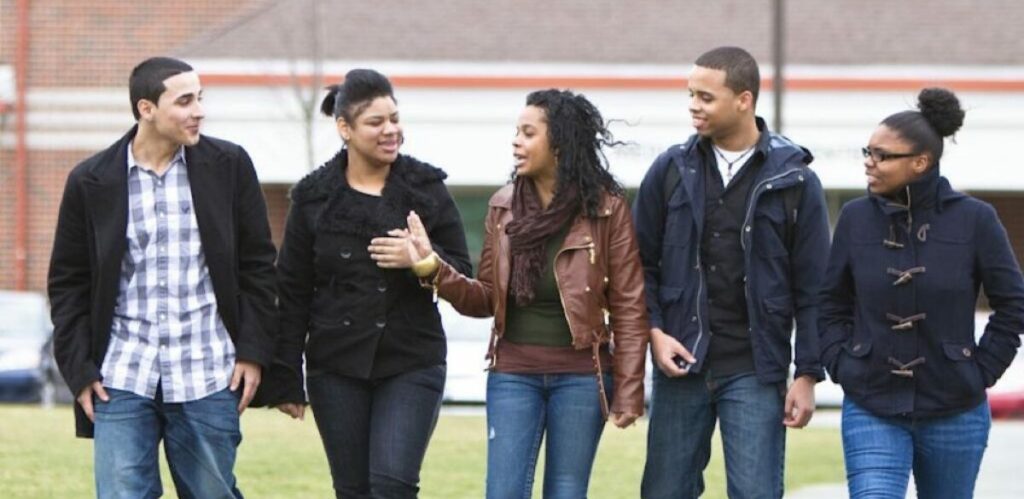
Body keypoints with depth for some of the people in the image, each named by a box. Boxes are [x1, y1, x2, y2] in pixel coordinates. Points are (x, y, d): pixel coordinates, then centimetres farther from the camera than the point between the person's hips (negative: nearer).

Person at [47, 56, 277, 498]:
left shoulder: (229, 165, 2)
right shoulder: (91, 181, 1)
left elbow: (258, 265, 7)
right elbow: (67, 283, 7)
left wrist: (254, 351, 0)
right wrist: (79, 370, 0)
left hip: (208, 378, 0)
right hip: (122, 378, 0)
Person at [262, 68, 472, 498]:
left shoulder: (426, 189, 2)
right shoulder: (314, 197, 3)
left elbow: (463, 276, 4)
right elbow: (293, 293, 5)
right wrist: (285, 378, 1)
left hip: (411, 365, -1)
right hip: (336, 368, 1)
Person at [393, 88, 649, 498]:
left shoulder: (606, 208, -6)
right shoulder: (504, 206, 6)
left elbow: (628, 306, -5)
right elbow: (485, 299, 8)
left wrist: (628, 393, -9)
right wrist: (433, 268, -9)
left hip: (580, 377, -3)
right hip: (512, 375, 3)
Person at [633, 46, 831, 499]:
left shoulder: (793, 180, -1)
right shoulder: (671, 170, 5)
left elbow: (812, 287, 0)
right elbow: (641, 263, 10)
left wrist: (808, 375, -4)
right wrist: (654, 331, -5)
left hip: (755, 372, -3)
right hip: (680, 363, 3)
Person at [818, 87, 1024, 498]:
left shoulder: (973, 220, -6)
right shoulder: (857, 218, 0)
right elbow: (831, 302, 10)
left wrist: (981, 372, -2)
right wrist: (841, 365, 0)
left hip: (954, 413, 0)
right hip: (871, 410, 0)